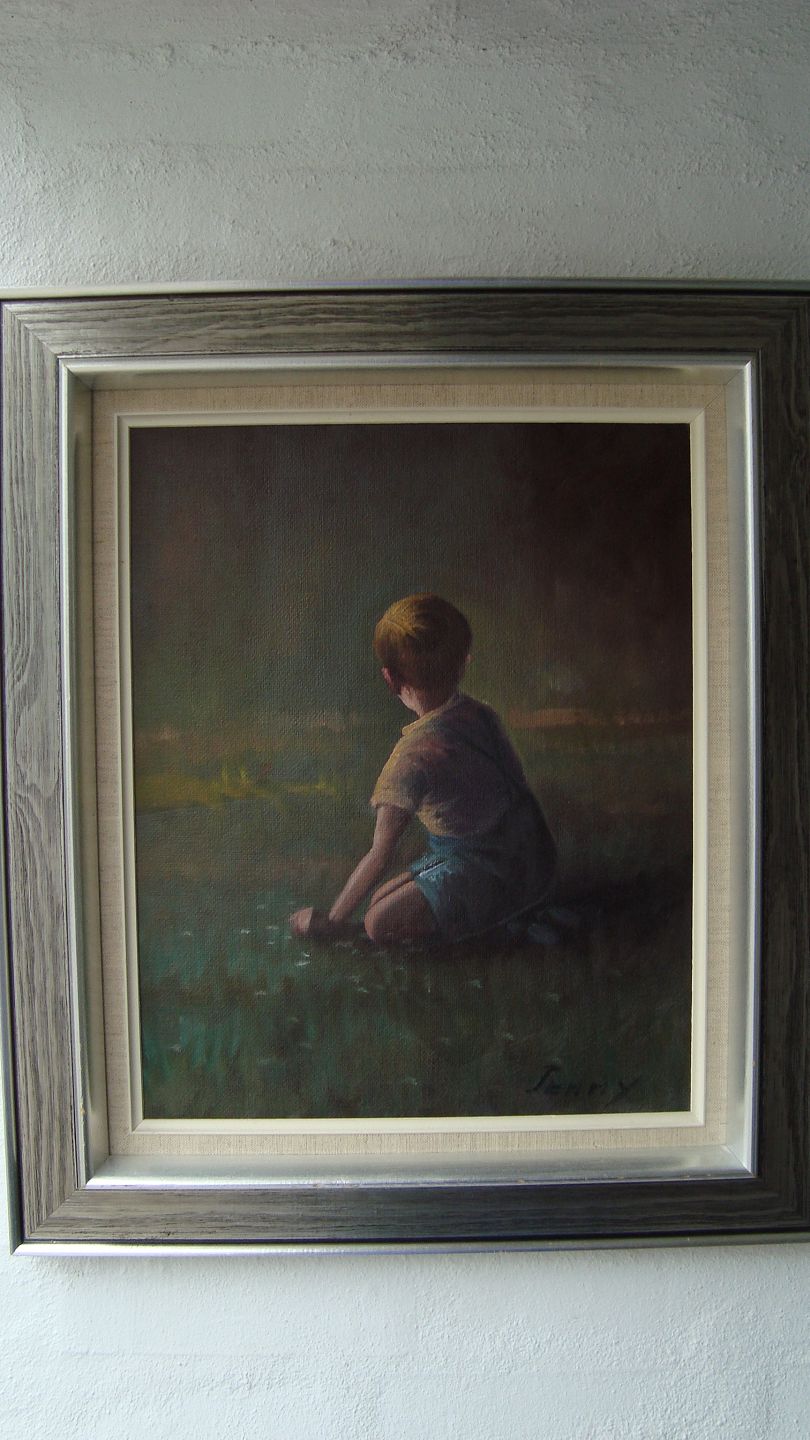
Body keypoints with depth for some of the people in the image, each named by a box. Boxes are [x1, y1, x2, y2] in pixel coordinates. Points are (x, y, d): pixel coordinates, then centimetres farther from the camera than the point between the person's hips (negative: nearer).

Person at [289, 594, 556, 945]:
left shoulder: (413, 756, -23)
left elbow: (380, 855, -17)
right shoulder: (480, 712, -3)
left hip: (492, 875, -8)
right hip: (536, 854, 8)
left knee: (380, 922, -14)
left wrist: (332, 919, -3)